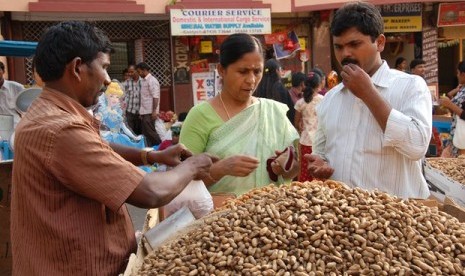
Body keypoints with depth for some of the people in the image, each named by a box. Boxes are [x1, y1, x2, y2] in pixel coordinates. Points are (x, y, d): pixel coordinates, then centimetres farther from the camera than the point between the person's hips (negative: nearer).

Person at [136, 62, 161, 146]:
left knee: (150, 132, -8)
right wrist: (141, 113, 14)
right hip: (144, 112, 9)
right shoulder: (144, 81, 16)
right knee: (145, 133, 9)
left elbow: (155, 97, -16)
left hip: (149, 112, -9)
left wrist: (154, 111, -21)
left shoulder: (152, 80, -10)